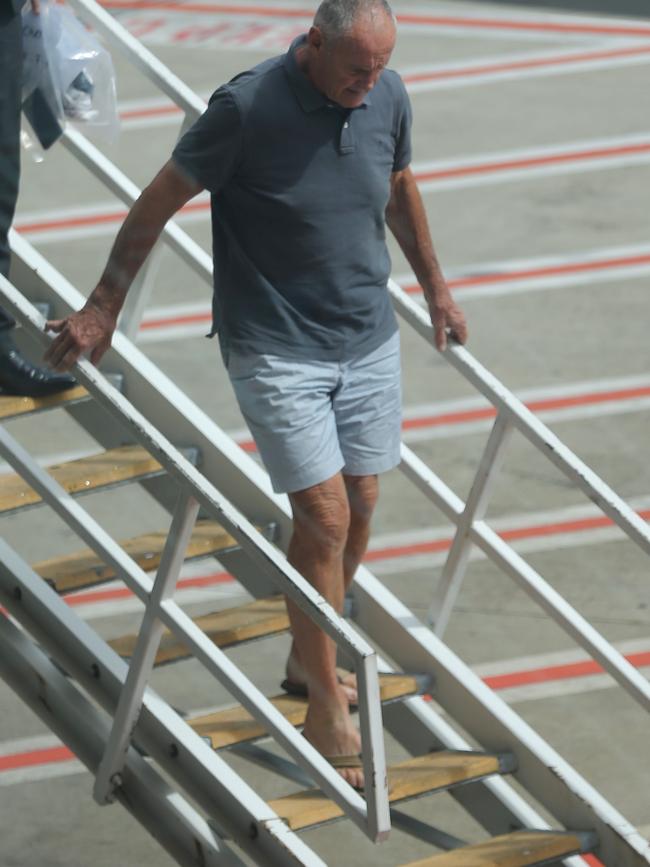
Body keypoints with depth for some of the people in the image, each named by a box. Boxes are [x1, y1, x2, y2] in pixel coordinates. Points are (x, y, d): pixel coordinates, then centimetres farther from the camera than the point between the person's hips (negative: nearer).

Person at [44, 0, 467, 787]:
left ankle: (308, 659, 34)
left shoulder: (386, 97, -5)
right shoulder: (249, 107, -21)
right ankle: (325, 708, 5)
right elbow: (158, 203, -11)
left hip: (368, 339, 6)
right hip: (278, 349, -6)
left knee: (357, 513, 13)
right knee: (325, 518, -8)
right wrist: (103, 308, -7)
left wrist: (435, 288, 25)